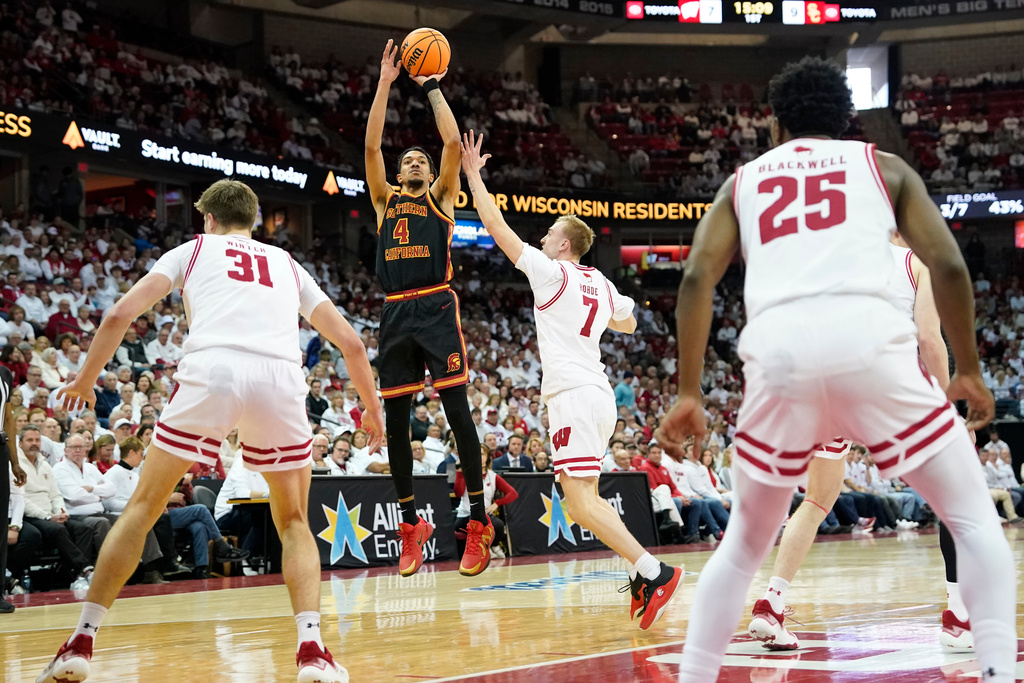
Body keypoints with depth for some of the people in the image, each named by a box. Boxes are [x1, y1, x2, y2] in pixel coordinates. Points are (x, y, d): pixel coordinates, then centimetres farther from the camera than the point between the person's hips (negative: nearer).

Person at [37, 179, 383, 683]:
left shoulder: (194, 249, 24)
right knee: (293, 522, 19)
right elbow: (350, 343, 29)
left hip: (211, 372, -2)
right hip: (280, 379, 2)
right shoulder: (286, 264, 31)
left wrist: (85, 379, 29)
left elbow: (120, 314, 14)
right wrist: (372, 408, 44)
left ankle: (81, 642, 12)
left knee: (143, 508, 14)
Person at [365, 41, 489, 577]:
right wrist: (385, 82, 7)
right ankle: (411, 524, 13)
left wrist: (433, 89, 8)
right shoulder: (385, 200, 20)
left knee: (457, 410, -9)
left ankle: (478, 521, -7)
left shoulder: (441, 197, 13)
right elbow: (371, 146, 9)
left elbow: (453, 142, 0)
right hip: (395, 313, 4)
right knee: (395, 420, 3)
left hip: (436, 308, -4)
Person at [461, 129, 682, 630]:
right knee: (586, 498, 16)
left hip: (573, 396, -9)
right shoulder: (602, 284, 16)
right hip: (600, 395, 9)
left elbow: (496, 225, -3)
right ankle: (642, 576, 9)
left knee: (581, 502, -13)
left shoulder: (551, 272, -4)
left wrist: (472, 173, 5)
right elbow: (628, 324, 35)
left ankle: (653, 573, -23)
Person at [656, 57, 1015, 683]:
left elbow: (697, 277, 12)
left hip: (779, 353, 2)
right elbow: (949, 266, 12)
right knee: (974, 519, 14)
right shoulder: (883, 166, 25)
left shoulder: (744, 180, 28)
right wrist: (969, 370, 22)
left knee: (746, 543, 23)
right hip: (868, 341, -2)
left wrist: (689, 395, 13)